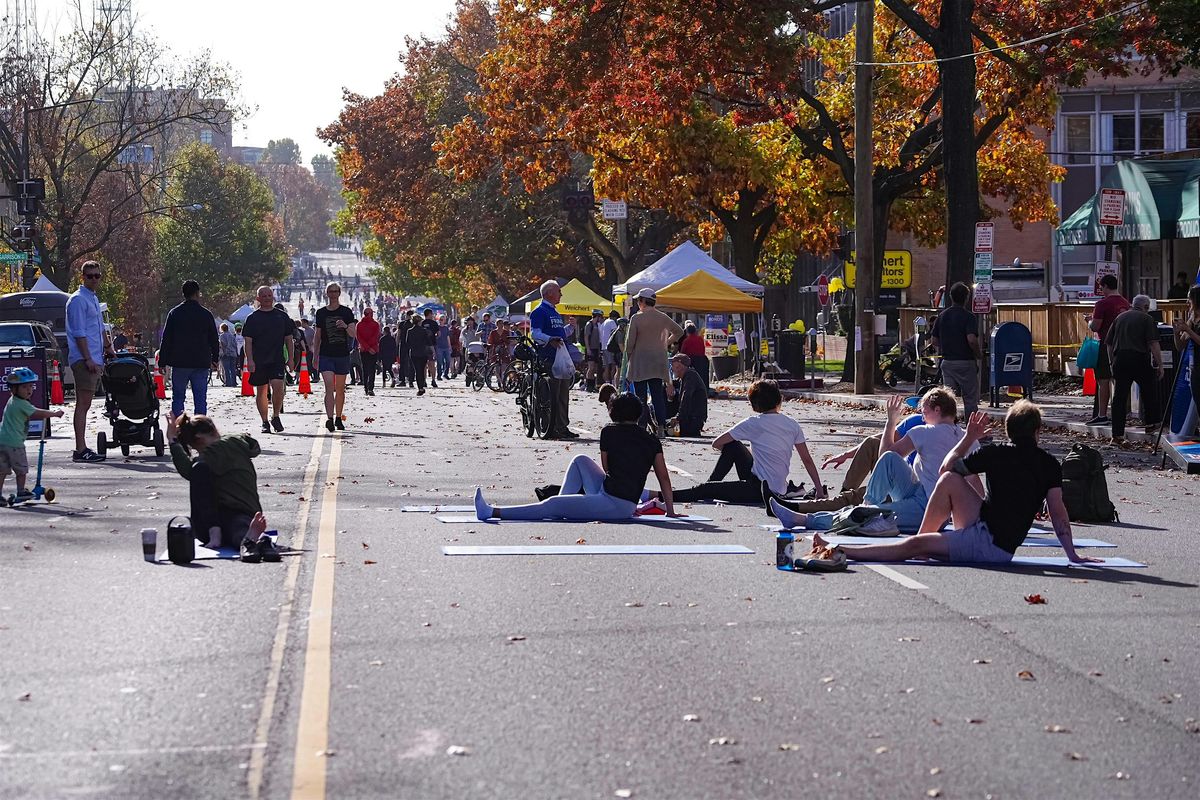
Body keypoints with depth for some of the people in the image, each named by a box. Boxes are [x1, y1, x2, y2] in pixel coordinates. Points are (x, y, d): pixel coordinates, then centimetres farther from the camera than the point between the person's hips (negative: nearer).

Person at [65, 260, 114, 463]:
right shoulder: (78, 300, -10)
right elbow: (79, 333, -16)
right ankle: (80, 450, -13)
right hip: (83, 360, -10)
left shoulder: (94, 298, 20)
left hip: (94, 360, 10)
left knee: (85, 404, 10)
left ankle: (81, 448, 13)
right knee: (83, 404, -11)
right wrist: (88, 359, -20)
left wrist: (108, 347, 35)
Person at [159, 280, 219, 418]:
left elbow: (166, 339, 0)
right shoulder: (206, 314, 2)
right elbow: (214, 340, 8)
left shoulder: (174, 313, 0)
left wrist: (162, 361, 4)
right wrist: (215, 359, 20)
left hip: (179, 364, 0)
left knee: (178, 398, 6)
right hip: (201, 364, 0)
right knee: (200, 399, 3)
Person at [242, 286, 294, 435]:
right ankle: (265, 422, 14)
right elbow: (248, 341, 1)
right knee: (261, 391, 4)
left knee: (277, 386, -17)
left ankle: (275, 416, 2)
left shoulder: (282, 316, 10)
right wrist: (249, 360, -10)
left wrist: (290, 358, 9)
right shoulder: (252, 318, 5)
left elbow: (288, 338, 14)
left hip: (277, 360, 0)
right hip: (258, 361, 0)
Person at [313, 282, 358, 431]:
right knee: (329, 386, -16)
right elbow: (317, 336, 12)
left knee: (340, 389, 9)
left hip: (342, 355, 1)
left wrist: (346, 326, -24)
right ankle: (329, 419, -24)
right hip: (325, 355, -1)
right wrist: (315, 355, 10)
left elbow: (353, 334, -3)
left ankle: (338, 418, 22)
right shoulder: (321, 313, 6)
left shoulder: (346, 312, 2)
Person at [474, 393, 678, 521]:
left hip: (613, 505, -6)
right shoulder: (652, 442, 9)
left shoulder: (608, 432, 1)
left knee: (552, 504, -5)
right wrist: (670, 510, 17)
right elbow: (664, 477, 8)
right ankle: (562, 510, 19)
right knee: (580, 461, 22)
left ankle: (492, 512, -7)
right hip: (628, 506, 6)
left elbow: (606, 469, 8)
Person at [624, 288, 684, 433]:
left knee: (641, 395, 0)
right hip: (658, 362, 4)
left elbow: (630, 342, -10)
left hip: (639, 362, -4)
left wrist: (628, 358, 4)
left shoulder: (636, 318, -10)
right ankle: (660, 427, 0)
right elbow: (679, 332, 16)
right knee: (658, 395, 5)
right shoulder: (663, 318, 3)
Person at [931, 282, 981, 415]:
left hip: (947, 362, 5)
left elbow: (935, 342, 8)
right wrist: (978, 354, -7)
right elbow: (972, 340, -24)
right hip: (965, 362, -5)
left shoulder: (941, 316, 6)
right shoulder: (968, 317, -12)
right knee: (970, 399, 5)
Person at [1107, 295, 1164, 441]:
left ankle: (1117, 434, 1)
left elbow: (1109, 344, 17)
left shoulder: (1120, 318, 16)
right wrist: (1160, 365, -6)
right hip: (1140, 359, -4)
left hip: (1120, 359, 4)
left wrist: (1112, 363, 25)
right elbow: (1153, 344, -8)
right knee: (1149, 391, 18)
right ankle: (1150, 423, 23)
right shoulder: (1147, 319, 1)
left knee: (1119, 396, 4)